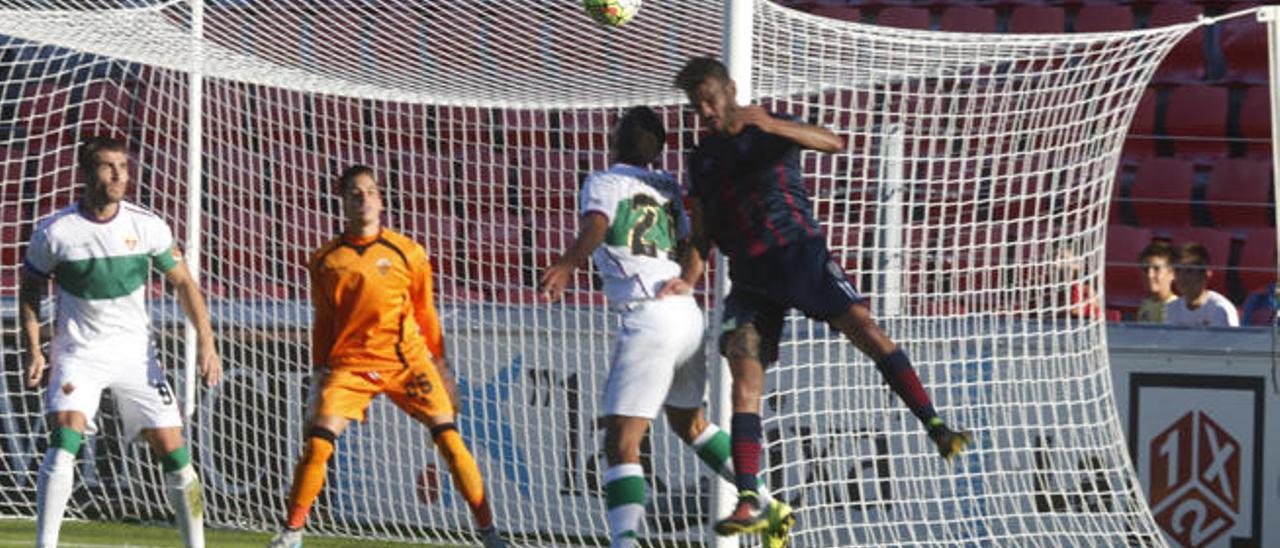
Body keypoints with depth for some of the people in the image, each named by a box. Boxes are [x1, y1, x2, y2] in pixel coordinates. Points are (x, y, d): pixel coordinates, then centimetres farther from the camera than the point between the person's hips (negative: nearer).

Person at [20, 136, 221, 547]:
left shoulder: (146, 226, -4)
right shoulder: (54, 232, -8)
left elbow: (183, 283, 5)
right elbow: (30, 290, 6)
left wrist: (206, 341, -6)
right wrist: (33, 350, -5)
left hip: (135, 352, 2)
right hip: (78, 354, -2)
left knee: (173, 450, -2)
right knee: (64, 440, -23)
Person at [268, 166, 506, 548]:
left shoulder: (407, 253, 2)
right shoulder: (326, 260, 4)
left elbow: (425, 314, 11)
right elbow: (323, 322, 14)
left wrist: (440, 366, 12)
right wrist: (318, 373, 10)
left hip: (406, 361, 0)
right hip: (350, 364, 0)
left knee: (449, 440, -10)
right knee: (317, 442, -14)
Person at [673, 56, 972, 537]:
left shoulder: (771, 129, 5)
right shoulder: (702, 159, 18)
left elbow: (832, 143, -15)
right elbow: (701, 235, 23)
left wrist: (769, 124, -30)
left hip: (798, 250, -3)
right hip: (750, 274, 3)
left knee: (861, 325, -22)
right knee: (744, 370, -12)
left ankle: (936, 429, -23)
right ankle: (749, 501, -17)